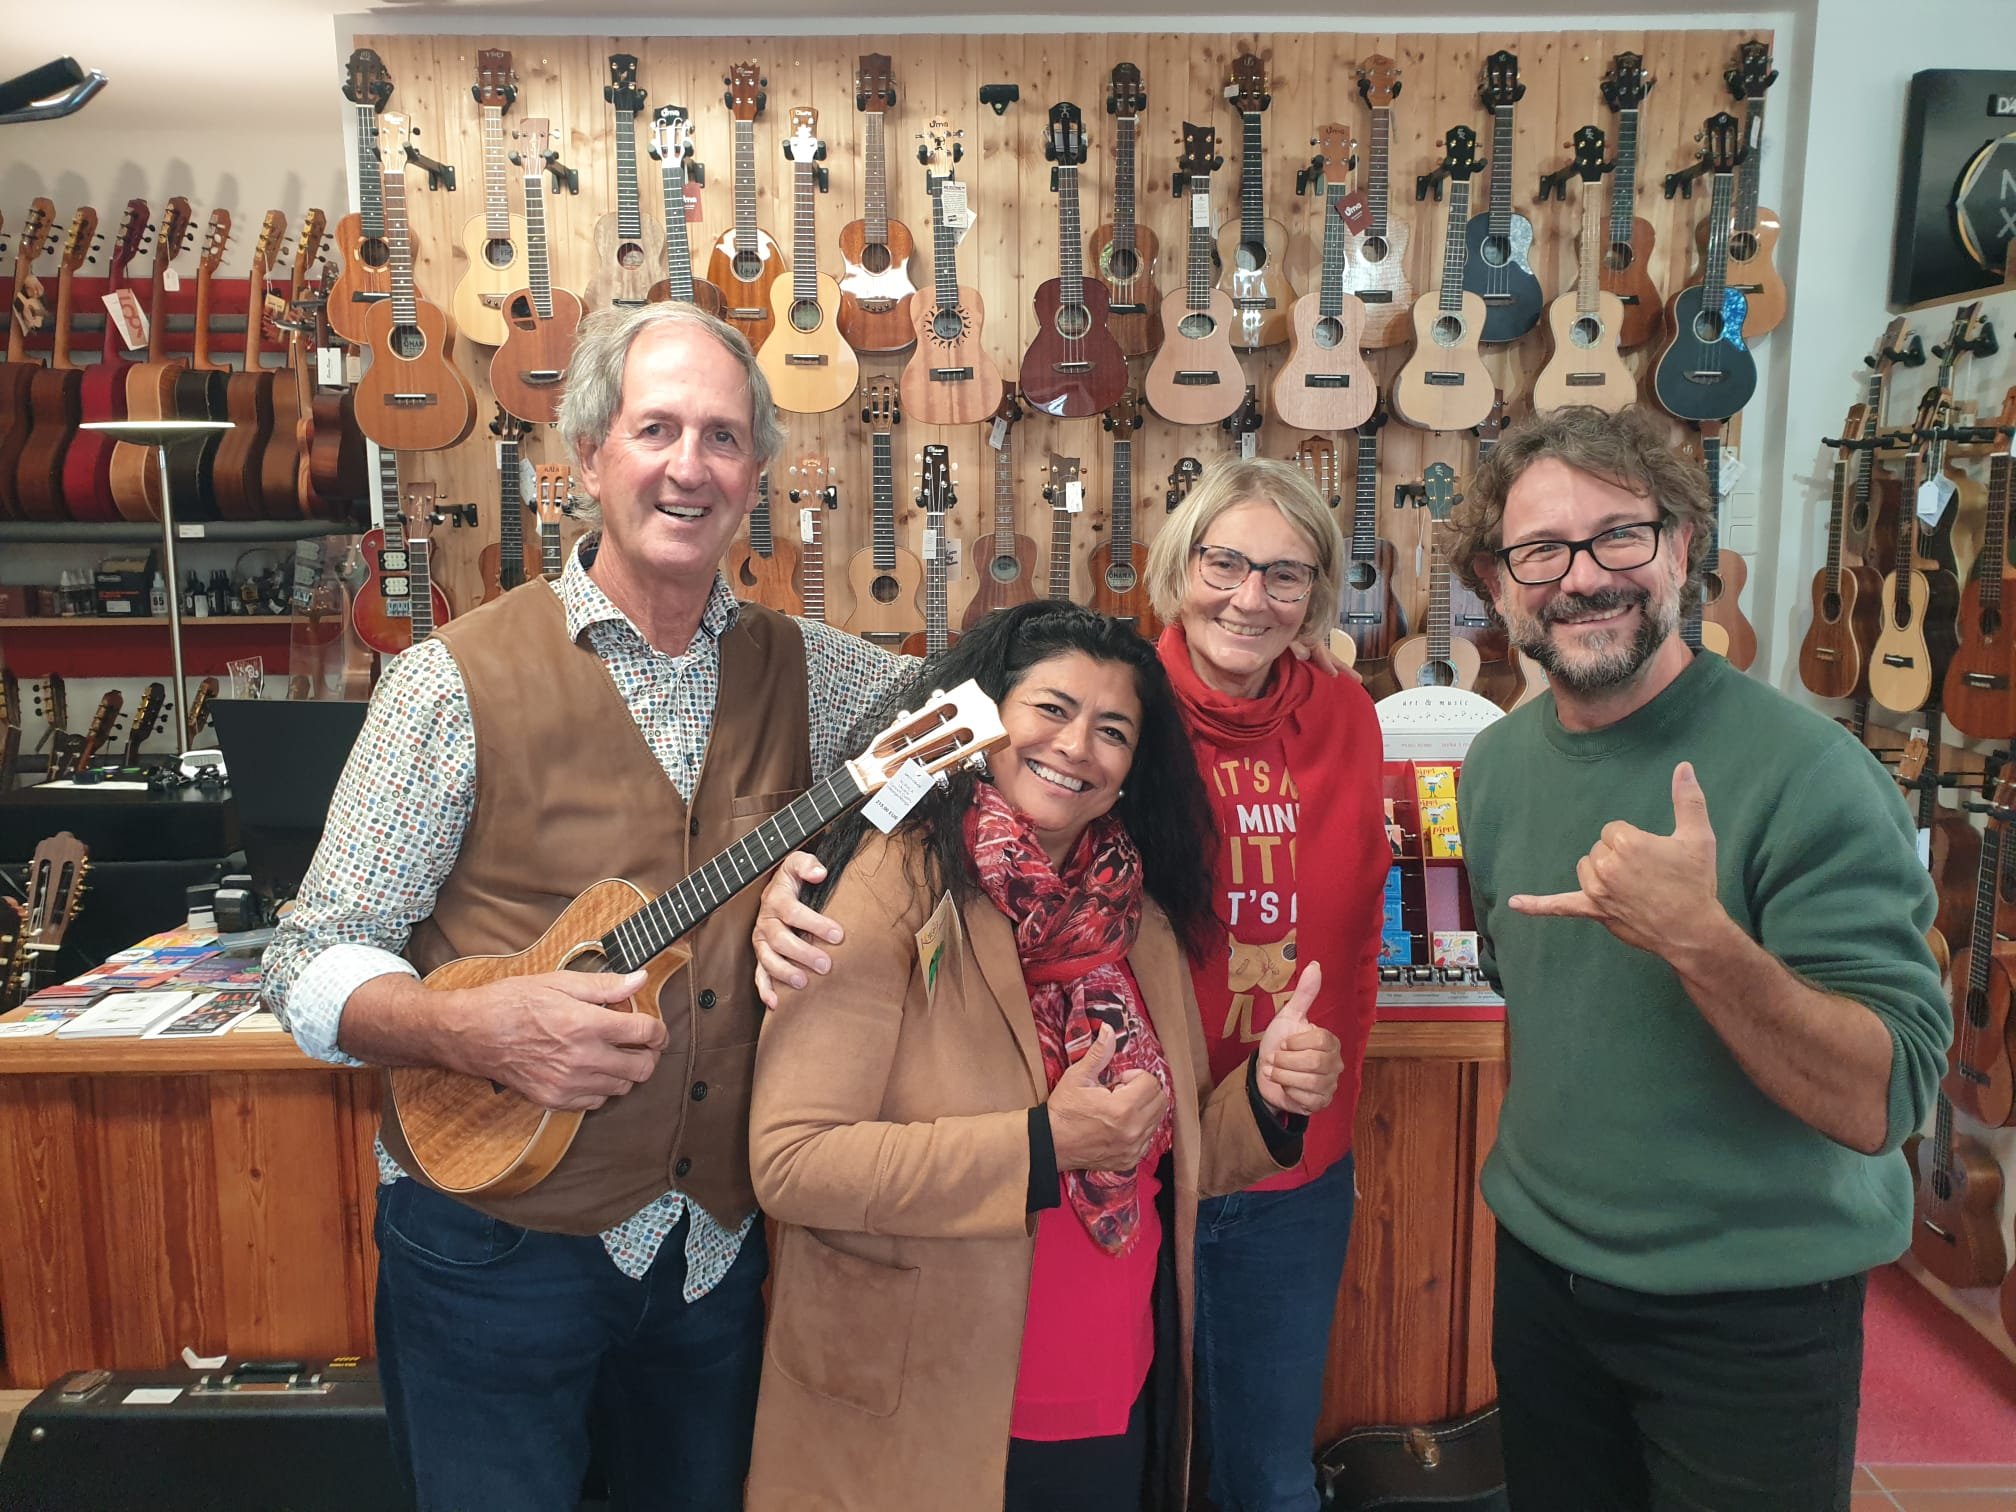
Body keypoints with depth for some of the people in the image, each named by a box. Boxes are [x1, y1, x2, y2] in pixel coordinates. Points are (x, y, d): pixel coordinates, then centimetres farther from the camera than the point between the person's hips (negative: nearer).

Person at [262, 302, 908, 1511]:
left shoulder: (795, 670, 0)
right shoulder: (460, 681, -12)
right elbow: (315, 966, -8)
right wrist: (474, 1029, -27)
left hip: (716, 1246, 4)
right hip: (496, 1251, -4)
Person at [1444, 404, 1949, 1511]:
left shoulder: (1806, 772, -21)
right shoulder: (1496, 766, -2)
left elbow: (1881, 1106, -24)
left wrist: (1696, 939, -38)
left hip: (1752, 1317, -5)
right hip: (1541, 1270, 5)